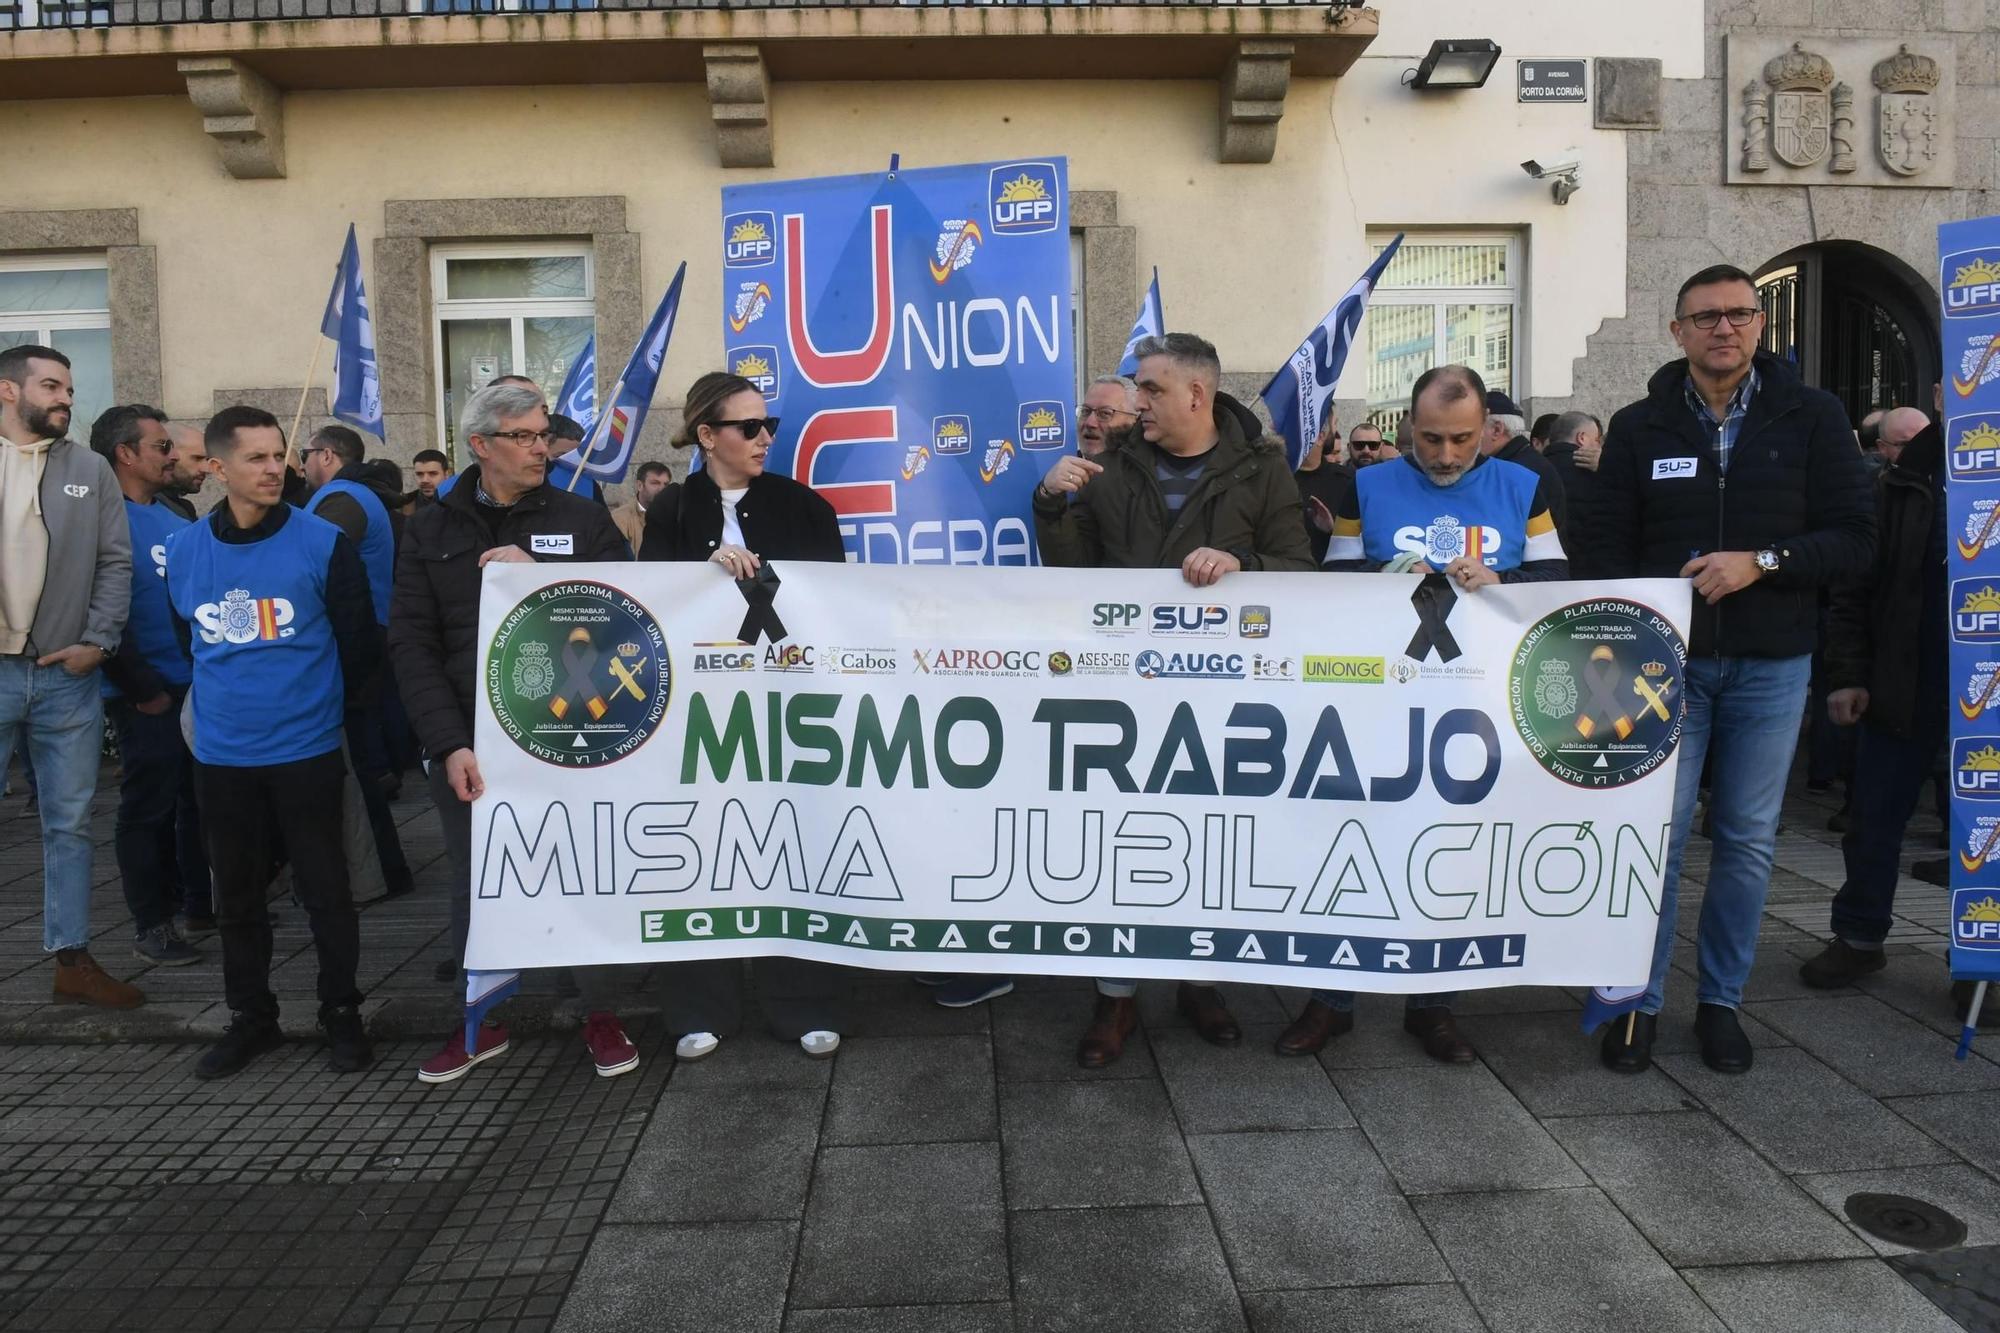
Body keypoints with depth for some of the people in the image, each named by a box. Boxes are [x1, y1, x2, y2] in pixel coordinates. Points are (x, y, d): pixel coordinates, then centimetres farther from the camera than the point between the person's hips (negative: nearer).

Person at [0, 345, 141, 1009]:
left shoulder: (90, 470, 7)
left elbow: (115, 563, 4)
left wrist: (97, 641, -5)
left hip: (67, 677, 2)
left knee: (70, 824, 10)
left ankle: (73, 960, 21)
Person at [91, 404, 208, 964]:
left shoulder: (176, 517, 12)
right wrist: (143, 690, -15)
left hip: (199, 686, 7)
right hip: (148, 696, -7)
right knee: (149, 808, 2)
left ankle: (203, 901, 27)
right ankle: (152, 923, 13)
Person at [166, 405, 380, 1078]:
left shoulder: (324, 543, -8)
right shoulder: (182, 550, 2)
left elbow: (359, 640, -1)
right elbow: (185, 640, 18)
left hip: (306, 750, -3)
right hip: (221, 756, 4)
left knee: (325, 890, 5)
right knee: (237, 895, 14)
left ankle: (342, 1016, 19)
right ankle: (250, 1018, 29)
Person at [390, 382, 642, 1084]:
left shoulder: (582, 518, 3)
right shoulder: (432, 529, 6)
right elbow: (412, 645, 0)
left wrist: (541, 577, -16)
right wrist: (450, 745, -11)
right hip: (469, 743, 2)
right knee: (476, 885, 11)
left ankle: (599, 1014, 22)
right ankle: (482, 1020, 29)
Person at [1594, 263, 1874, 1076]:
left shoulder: (1812, 417, 2)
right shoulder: (1638, 427, 3)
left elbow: (1854, 541, -2)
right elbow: (1613, 551, 2)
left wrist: (1762, 562, -18)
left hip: (1771, 666, 1)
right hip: (1667, 662, -1)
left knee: (1748, 839, 8)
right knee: (1656, 834, -1)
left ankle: (1721, 1001, 22)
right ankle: (1641, 1000, 12)